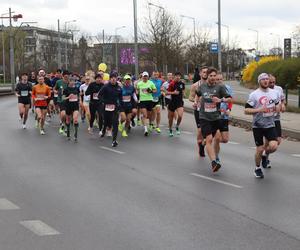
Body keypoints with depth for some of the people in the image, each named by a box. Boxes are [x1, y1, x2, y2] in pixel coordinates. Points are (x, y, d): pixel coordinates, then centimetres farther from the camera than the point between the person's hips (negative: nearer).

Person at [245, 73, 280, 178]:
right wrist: (258, 110, -22)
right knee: (259, 149, 0)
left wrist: (278, 107, -3)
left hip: (270, 125, 3)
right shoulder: (254, 94, -6)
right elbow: (246, 110, -9)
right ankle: (257, 168, 23)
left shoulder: (274, 93, 6)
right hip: (258, 126, -3)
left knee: (273, 146, -15)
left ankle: (266, 153, 21)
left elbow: (278, 105, 22)